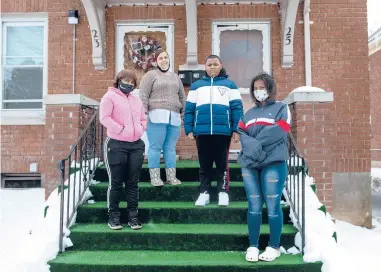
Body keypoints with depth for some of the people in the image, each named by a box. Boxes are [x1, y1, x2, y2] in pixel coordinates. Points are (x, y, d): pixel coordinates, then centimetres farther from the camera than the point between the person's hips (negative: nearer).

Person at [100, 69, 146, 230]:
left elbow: (143, 119, 24)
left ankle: (133, 216, 16)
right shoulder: (110, 96, -2)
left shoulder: (136, 100, 19)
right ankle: (113, 216, 11)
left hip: (136, 145, 6)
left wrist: (140, 129, 5)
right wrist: (121, 129, -15)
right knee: (116, 183, 0)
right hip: (116, 145, -6)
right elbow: (104, 118, -13)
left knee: (133, 183, 8)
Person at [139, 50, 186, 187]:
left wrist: (183, 113, 15)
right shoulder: (150, 75, 6)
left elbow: (182, 96, 24)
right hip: (157, 116, -5)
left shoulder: (175, 77, 24)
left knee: (170, 148, 5)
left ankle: (171, 177, 8)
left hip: (174, 117, 5)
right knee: (155, 147, -6)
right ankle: (155, 177, -1)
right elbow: (143, 95, -3)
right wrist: (144, 112, -12)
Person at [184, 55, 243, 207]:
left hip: (223, 132, -2)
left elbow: (237, 108, 2)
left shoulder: (229, 84, 9)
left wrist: (236, 130, -6)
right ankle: (204, 193, 15)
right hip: (202, 132, 2)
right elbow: (189, 109, 10)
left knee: (222, 164, 5)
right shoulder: (196, 85, 14)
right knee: (204, 165, 8)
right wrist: (189, 130, 1)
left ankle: (223, 192, 12)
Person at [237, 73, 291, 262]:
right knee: (254, 205, 4)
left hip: (273, 163, -4)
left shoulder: (281, 108, 10)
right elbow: (242, 134, 8)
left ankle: (274, 247, 9)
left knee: (272, 205, -2)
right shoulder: (249, 113, 24)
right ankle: (253, 246, 10)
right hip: (249, 164, 4)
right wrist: (252, 145, -12)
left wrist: (256, 143, -7)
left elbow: (279, 131, -7)